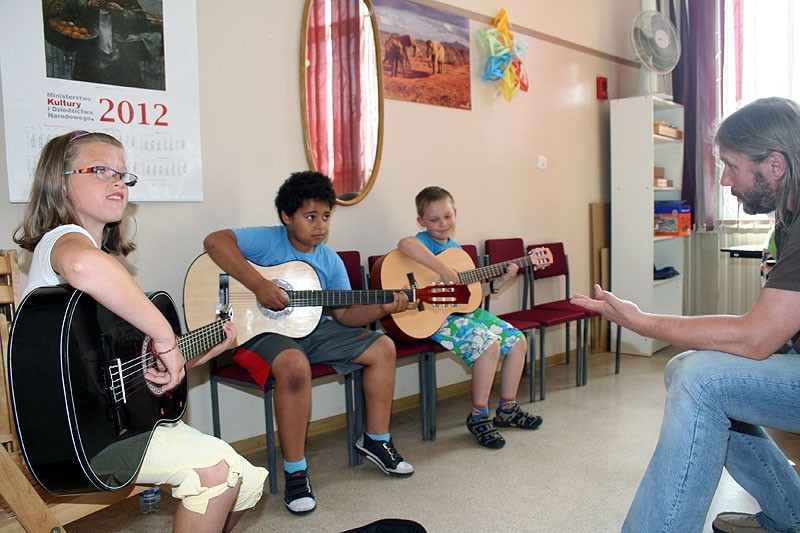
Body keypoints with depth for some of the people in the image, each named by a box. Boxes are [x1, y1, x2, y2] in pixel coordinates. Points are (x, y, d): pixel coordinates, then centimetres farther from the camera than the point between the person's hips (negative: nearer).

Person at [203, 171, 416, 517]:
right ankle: (295, 472, -21)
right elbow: (214, 241, -27)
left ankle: (375, 440, 13)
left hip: (311, 330, 7)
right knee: (295, 365, -40)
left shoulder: (330, 261, 6)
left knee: (382, 347, -1)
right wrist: (258, 285, -33)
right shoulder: (268, 240, -11)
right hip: (262, 331, -7)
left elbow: (345, 314, 5)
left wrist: (382, 308, -14)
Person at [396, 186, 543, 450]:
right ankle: (478, 417, -7)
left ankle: (507, 409, 19)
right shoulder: (424, 241, -10)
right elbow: (405, 244, -38)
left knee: (518, 341, 3)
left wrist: (502, 280, 7)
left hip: (466, 311, 9)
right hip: (436, 317, -9)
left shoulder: (456, 247, 16)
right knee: (488, 345, -27)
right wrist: (445, 270, -36)